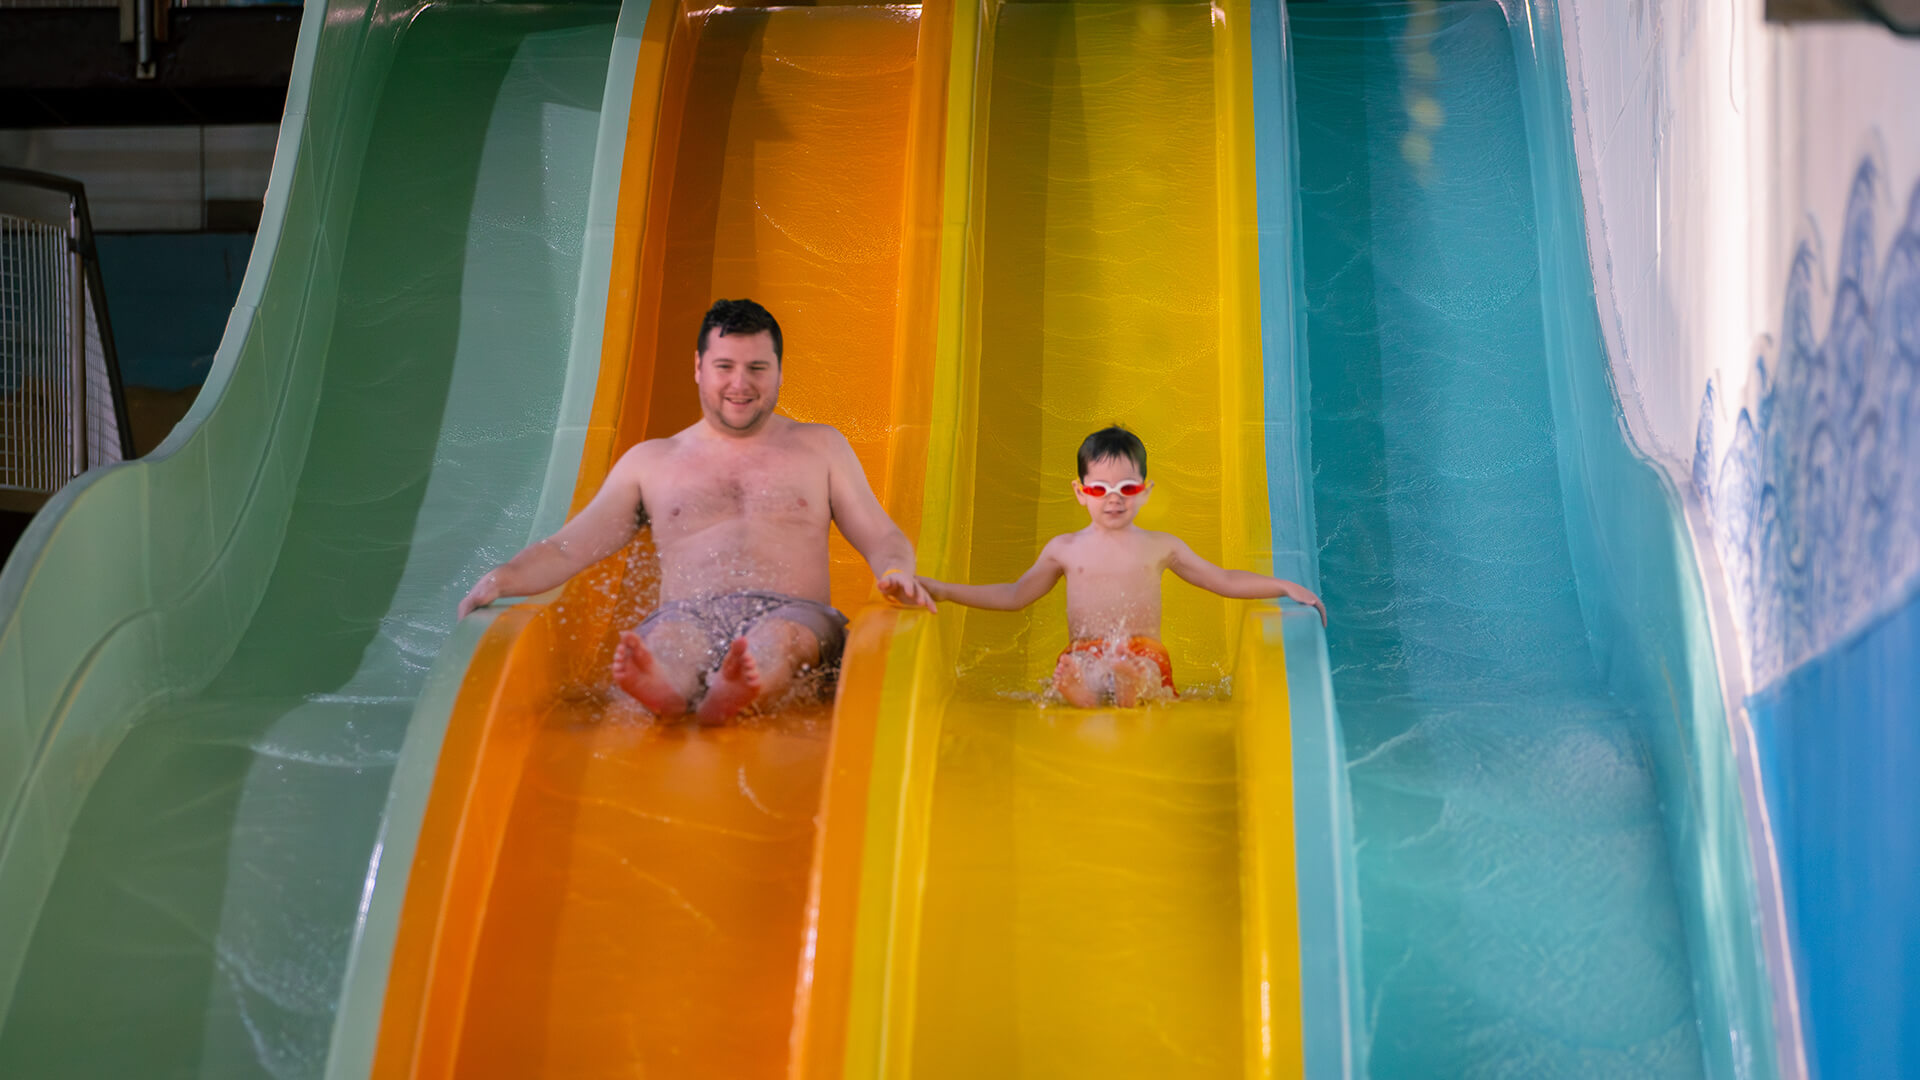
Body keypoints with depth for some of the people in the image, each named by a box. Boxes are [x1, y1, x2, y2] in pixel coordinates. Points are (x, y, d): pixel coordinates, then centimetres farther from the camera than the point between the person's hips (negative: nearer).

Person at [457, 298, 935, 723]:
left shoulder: (820, 447, 24)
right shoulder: (650, 461, 24)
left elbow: (882, 538, 18)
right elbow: (566, 550, 20)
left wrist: (897, 572, -8)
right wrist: (502, 577, -1)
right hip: (688, 614, 1)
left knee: (781, 639, -40)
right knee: (666, 640, -39)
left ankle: (730, 697, -72)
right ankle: (661, 690, -72)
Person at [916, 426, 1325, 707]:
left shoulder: (1161, 547, 17)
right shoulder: (1064, 549, 18)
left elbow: (1224, 580, 26)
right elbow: (1014, 595, 27)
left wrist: (1286, 587, 15)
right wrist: (941, 590, 19)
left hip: (1144, 653, 1)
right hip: (1086, 652, -1)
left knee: (1138, 677, -39)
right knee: (1070, 676, -40)